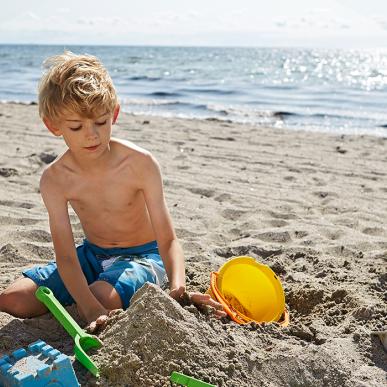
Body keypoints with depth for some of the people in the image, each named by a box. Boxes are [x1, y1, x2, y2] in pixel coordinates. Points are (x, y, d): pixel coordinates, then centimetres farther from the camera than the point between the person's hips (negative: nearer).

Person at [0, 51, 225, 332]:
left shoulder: (140, 163, -23)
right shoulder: (55, 180, -16)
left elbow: (167, 239, -22)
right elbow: (66, 256, -19)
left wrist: (178, 288, -42)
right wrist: (90, 308, -36)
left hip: (143, 256, -4)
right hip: (92, 254, 4)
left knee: (101, 298, -35)